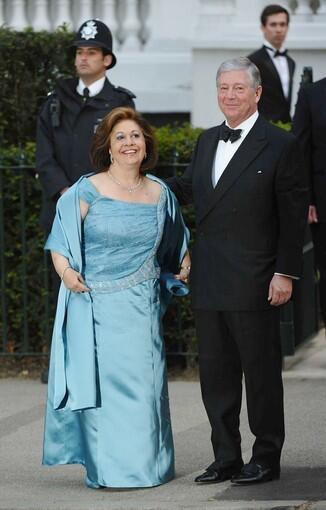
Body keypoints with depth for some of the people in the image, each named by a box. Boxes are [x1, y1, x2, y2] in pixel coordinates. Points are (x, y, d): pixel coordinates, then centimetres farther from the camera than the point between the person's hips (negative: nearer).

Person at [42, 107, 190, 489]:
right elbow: (60, 242, -4)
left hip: (142, 309, 3)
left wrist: (185, 269, 10)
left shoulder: (160, 194, 10)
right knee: (102, 382, -5)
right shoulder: (87, 192, -2)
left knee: (143, 383, 0)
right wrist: (65, 271, -21)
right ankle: (107, 468, 2)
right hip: (96, 305, -3)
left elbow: (176, 246, 25)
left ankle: (145, 464, 10)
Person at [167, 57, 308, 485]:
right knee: (215, 373, 9)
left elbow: (294, 217, -7)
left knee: (261, 371, 1)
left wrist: (285, 273, -12)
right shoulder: (207, 142, 13)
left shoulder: (280, 146, -6)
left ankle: (266, 459, 10)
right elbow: (186, 189, 27)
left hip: (254, 284, -6)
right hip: (209, 281, 6)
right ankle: (226, 458, 17)